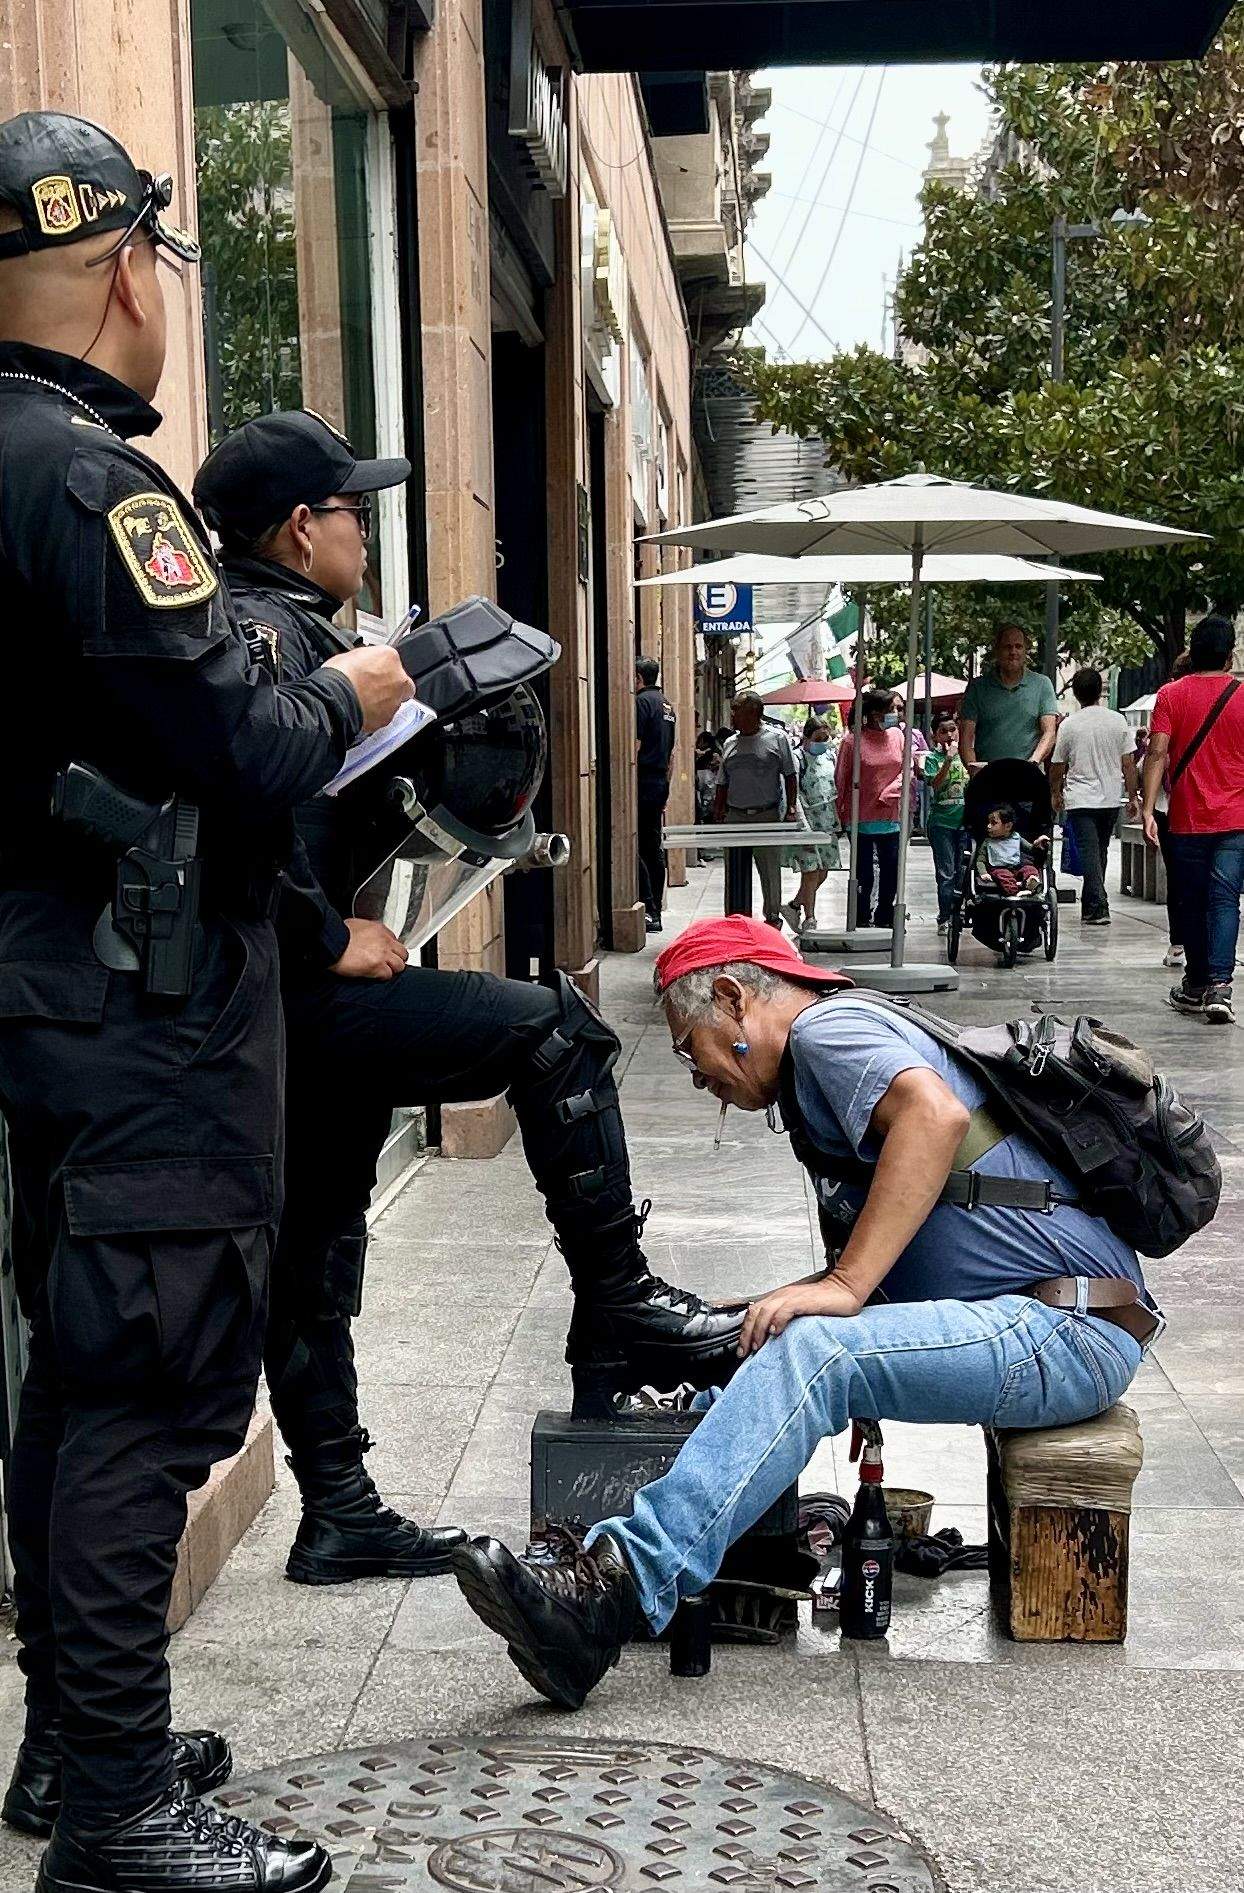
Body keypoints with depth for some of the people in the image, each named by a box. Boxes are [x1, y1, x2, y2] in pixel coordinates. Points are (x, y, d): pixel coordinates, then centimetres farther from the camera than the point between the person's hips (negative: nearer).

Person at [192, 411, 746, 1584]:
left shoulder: (279, 628, 20)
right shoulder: (263, 630, -12)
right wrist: (330, 939, -20)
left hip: (289, 1013, 11)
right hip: (292, 997, -11)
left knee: (313, 1265, 14)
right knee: (550, 1032, -11)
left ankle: (338, 1517, 24)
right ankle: (614, 1304, -4)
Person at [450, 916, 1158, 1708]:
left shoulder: (827, 1027, -5)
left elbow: (936, 1114, -27)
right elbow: (895, 1265, 26)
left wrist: (844, 1286, -28)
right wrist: (762, 1308, 17)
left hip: (1074, 1329, -10)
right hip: (1036, 1321, 10)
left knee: (814, 1349, -29)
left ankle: (623, 1586, -39)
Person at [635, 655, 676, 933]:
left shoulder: (642, 701, -10)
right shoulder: (667, 704, 17)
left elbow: (636, 747, -17)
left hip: (644, 783, -9)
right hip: (661, 784, 9)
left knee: (637, 849, -9)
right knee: (654, 848, 12)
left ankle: (649, 911, -13)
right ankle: (656, 911, 15)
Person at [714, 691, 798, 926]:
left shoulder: (777, 738, 0)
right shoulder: (730, 744, 14)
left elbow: (790, 776, -1)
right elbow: (723, 783, 17)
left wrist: (791, 809, -9)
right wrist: (718, 813, 9)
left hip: (768, 816, -4)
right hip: (735, 816, 4)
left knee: (770, 870, 1)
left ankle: (772, 917, 13)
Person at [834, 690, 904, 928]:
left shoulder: (897, 735, 6)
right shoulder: (852, 740, -7)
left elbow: (907, 770, 5)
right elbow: (841, 779, -2)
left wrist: (889, 793, -11)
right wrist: (842, 814, 1)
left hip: (890, 817, 4)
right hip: (862, 818, -4)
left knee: (891, 871, 8)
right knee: (864, 875, 1)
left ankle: (884, 918, 21)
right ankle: (861, 921, 12)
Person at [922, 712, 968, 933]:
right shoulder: (932, 758, -1)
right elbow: (934, 784, -16)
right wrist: (949, 759, -24)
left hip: (965, 821, 3)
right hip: (941, 821, -3)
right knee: (946, 874, -3)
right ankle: (944, 918, 2)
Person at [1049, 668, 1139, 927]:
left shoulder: (1068, 725, -7)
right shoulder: (1118, 721, -1)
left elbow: (1057, 767, 1)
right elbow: (1128, 763, 0)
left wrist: (1055, 793, 18)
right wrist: (1133, 796, 8)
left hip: (1080, 800, -3)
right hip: (1111, 798, 3)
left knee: (1089, 853, -5)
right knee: (1100, 852, 15)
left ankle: (1098, 908, -15)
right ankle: (1090, 906, 23)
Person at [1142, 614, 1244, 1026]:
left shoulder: (1171, 695, -1)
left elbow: (1157, 753, -10)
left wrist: (1148, 810, -11)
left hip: (1188, 819, 0)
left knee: (1192, 903, 11)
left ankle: (1196, 986, 22)